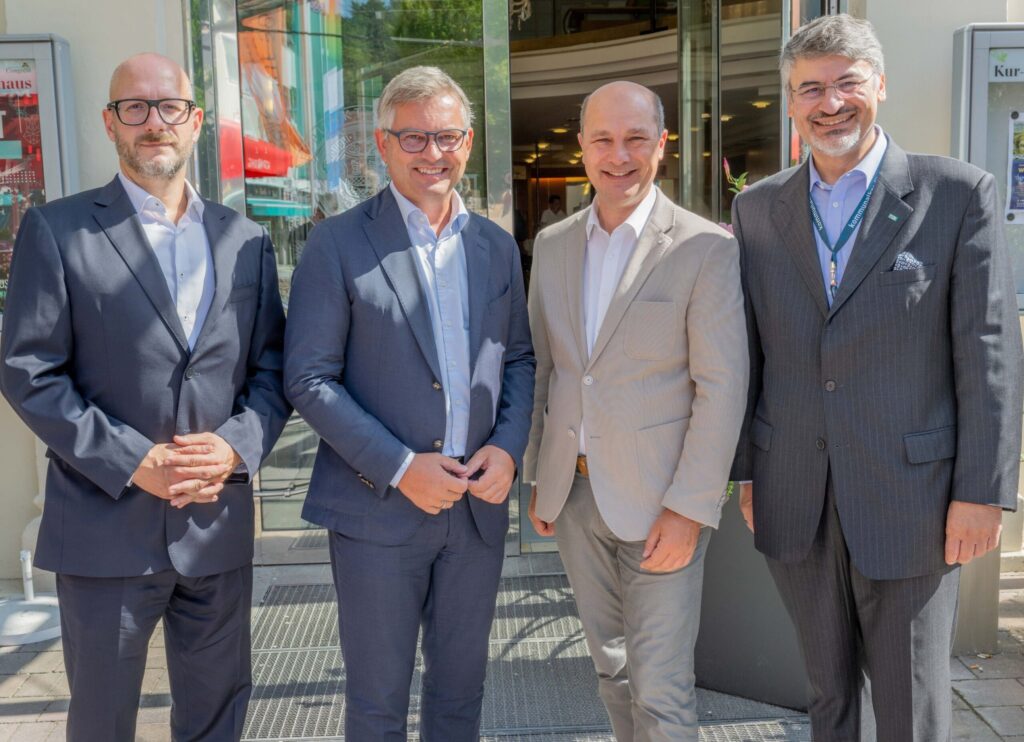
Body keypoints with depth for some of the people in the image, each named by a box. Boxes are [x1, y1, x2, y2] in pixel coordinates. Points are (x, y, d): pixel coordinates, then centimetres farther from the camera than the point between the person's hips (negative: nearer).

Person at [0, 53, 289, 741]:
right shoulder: (57, 230, -3)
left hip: (220, 524, 3)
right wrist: (130, 460, -15)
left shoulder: (246, 240, 7)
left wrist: (238, 444, -11)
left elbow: (273, 368, 7)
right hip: (105, 526, -2)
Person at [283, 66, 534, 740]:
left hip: (479, 508, 4)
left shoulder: (497, 246, 7)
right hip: (378, 510, -3)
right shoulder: (339, 244, -7)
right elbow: (309, 378, -10)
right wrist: (399, 468, -17)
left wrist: (508, 446, -5)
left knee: (461, 687, 18)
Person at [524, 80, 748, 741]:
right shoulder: (553, 245, 7)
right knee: (611, 664, 19)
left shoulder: (707, 249, -10)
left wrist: (689, 510, -16)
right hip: (573, 493, 5)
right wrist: (538, 476, 12)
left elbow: (722, 387, -12)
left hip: (660, 499, -5)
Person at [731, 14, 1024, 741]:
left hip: (909, 501, -3)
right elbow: (747, 351, 9)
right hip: (795, 502, 3)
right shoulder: (757, 209, 5)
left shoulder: (959, 194, -5)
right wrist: (746, 469, 9)